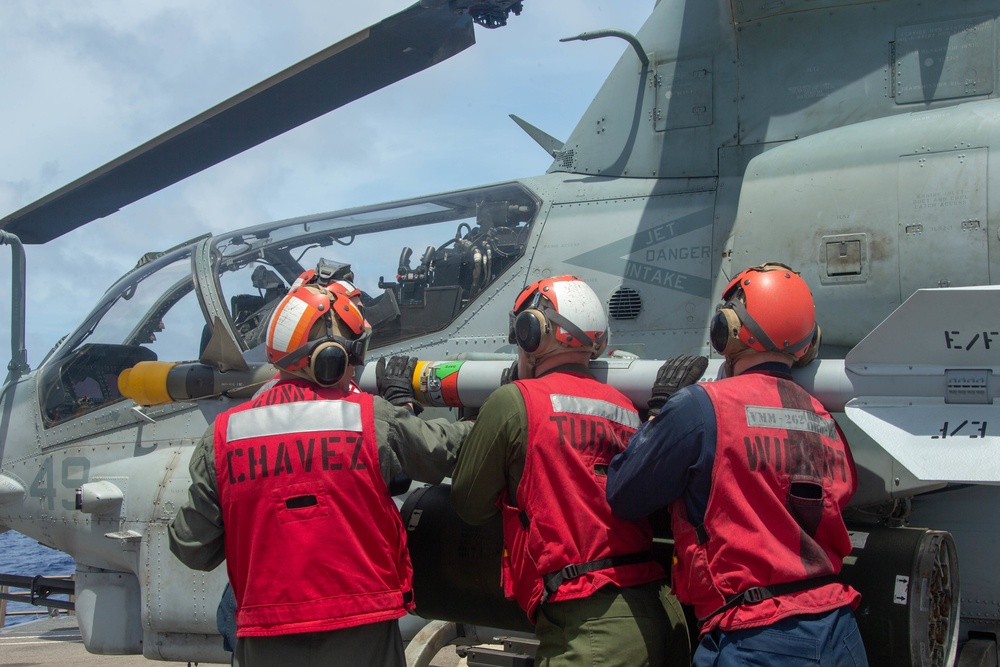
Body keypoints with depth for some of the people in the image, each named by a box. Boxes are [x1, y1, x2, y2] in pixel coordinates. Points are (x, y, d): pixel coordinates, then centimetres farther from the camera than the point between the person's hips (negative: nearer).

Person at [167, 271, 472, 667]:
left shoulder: (222, 438, -4)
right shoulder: (374, 419, -10)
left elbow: (193, 551, 1)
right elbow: (448, 450, 5)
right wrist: (401, 403, 22)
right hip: (361, 635, -2)